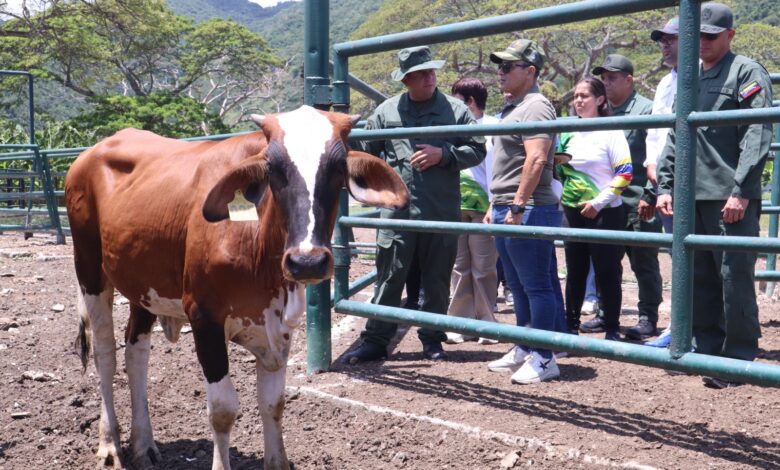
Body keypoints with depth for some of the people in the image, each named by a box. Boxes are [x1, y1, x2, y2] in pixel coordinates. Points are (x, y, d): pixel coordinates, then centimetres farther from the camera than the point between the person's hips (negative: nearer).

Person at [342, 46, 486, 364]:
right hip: (397, 211, 0)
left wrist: (443, 154, -10)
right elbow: (364, 150, 14)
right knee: (389, 278, 4)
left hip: (442, 214, 0)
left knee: (437, 281, 10)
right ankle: (375, 341, 12)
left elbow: (477, 150, 3)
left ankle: (432, 340, 23)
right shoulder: (386, 111, 6)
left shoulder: (456, 110, 4)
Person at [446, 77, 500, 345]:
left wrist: (494, 206, -13)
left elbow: (494, 167, -8)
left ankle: (486, 324, 8)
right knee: (459, 267, 7)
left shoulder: (492, 127, -3)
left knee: (483, 268, 0)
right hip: (456, 205, 6)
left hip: (481, 206, -6)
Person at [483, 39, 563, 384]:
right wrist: (495, 205, 22)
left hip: (528, 211, -10)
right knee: (519, 287, 15)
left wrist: (518, 206, -24)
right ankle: (523, 351, 25)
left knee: (537, 286, -4)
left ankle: (543, 358, 2)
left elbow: (536, 160, -23)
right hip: (507, 212, 10)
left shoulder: (535, 106, -12)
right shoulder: (512, 108, 20)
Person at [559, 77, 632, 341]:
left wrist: (598, 202, -17)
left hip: (604, 213, -5)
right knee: (575, 273, 10)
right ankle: (570, 326, 18)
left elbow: (624, 174, -12)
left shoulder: (611, 131, -5)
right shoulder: (569, 133, 11)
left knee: (607, 274, 0)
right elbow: (560, 169, 21)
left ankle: (612, 330, 8)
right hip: (574, 212, 5)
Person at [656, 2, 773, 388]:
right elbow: (674, 139, 22)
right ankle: (707, 351, 22)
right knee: (699, 278, 11)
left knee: (735, 280, -4)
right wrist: (665, 186, 12)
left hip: (731, 199, -7)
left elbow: (757, 136, -10)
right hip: (692, 198, 7)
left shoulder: (746, 72, -1)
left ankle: (739, 361, 5)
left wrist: (741, 191, -17)